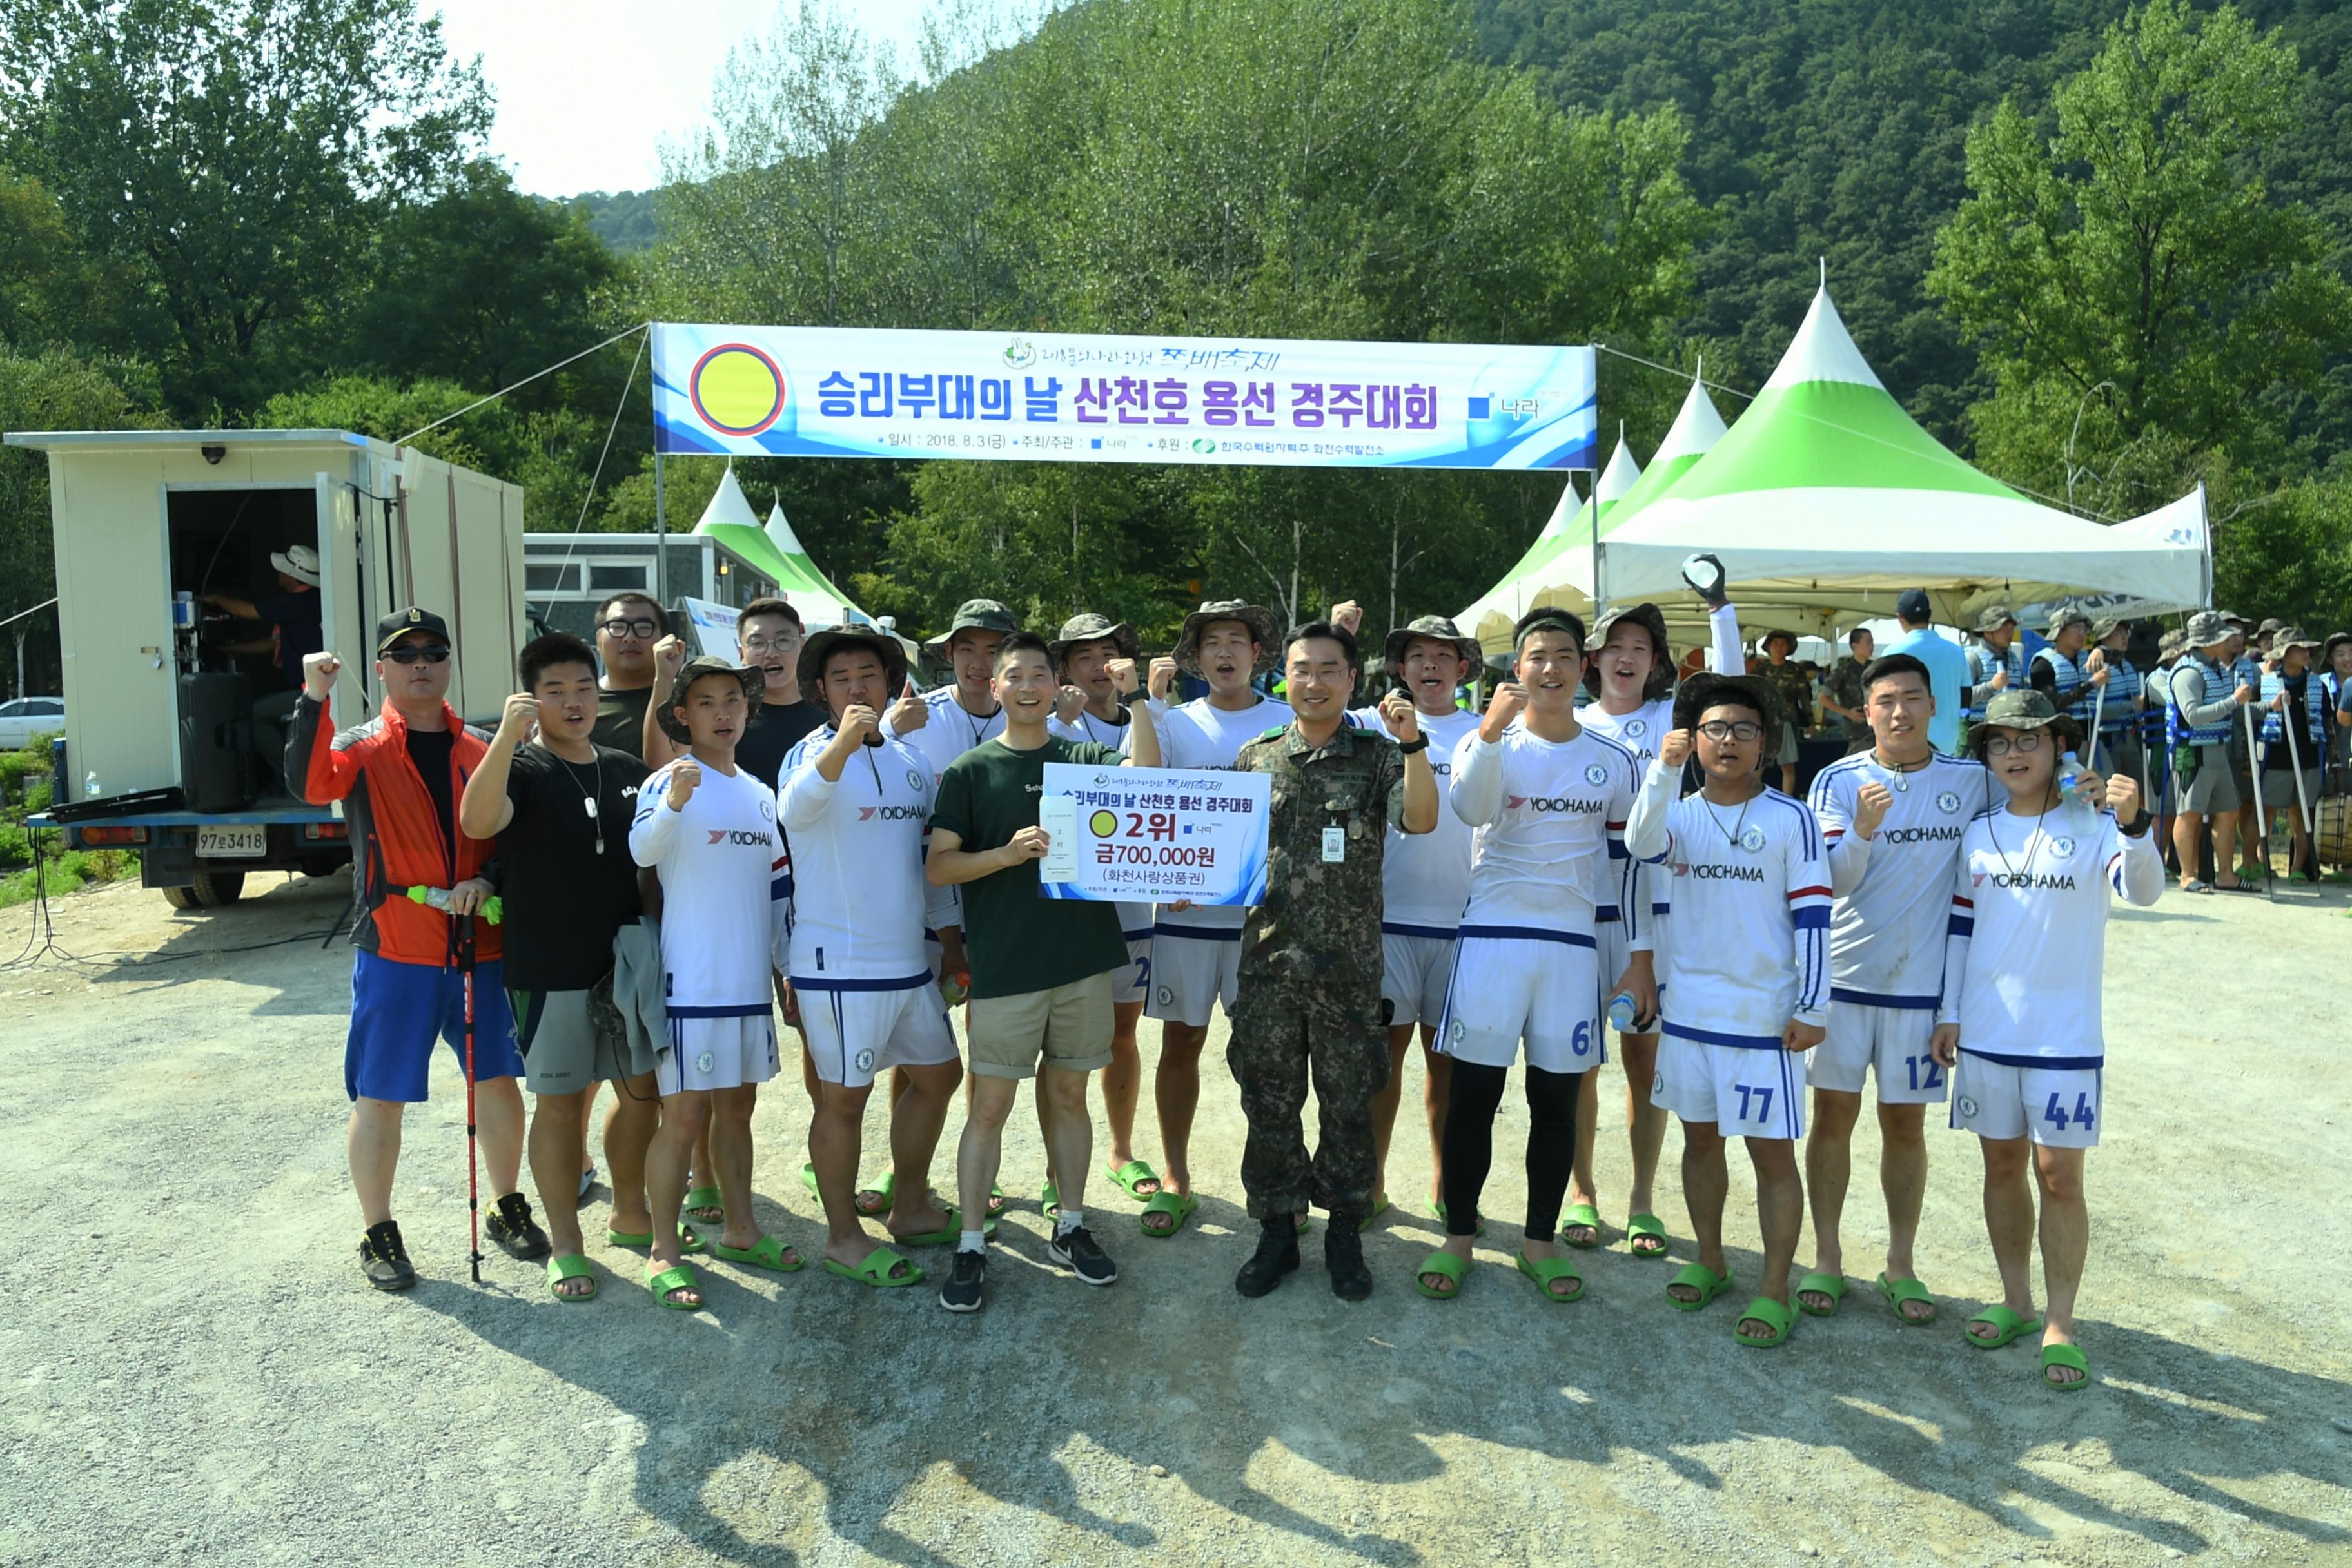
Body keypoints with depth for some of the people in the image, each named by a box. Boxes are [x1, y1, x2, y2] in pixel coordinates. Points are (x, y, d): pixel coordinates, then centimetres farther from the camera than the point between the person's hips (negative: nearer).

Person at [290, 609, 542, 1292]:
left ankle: (508, 1209, 29)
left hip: (479, 946, 3)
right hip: (394, 952, -3)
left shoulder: (479, 751, 10)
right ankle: (378, 1234, 19)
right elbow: (310, 782, -22)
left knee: (497, 1079, 11)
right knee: (380, 1095, 4)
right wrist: (315, 698, -30)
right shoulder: (363, 749, 0)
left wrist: (485, 881, -9)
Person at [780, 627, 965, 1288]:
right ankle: (844, 1238, 19)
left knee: (938, 1073, 17)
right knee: (845, 1098, 2)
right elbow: (795, 811, -34)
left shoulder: (911, 761, 10)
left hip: (909, 959, 8)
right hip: (839, 964, -7)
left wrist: (949, 930, 18)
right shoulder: (813, 753, -10)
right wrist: (843, 743, -49)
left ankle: (911, 1208, 35)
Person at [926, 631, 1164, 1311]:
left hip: (1083, 957, 3)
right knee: (990, 1106, 2)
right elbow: (937, 866, -4)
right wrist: (1007, 853, -18)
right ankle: (971, 1247, 13)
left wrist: (1136, 700, -16)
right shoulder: (971, 771, 0)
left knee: (1069, 1096, 14)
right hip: (1004, 966, -2)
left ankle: (1070, 1227, 27)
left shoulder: (1085, 758, 7)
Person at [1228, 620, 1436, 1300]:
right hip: (1268, 959, 2)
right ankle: (1277, 1231, 24)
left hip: (1348, 965, -2)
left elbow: (1421, 819, -16)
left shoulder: (1378, 755, 1)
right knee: (1269, 1102, 9)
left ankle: (1344, 1233, 25)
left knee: (1349, 1104, 8)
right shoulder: (1255, 756, 7)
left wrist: (1412, 742, -27)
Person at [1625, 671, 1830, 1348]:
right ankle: (1709, 1263, 31)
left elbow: (1813, 914, -6)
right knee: (1700, 1138, 15)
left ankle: (1774, 1290, 13)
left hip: (1764, 1012, -4)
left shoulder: (1790, 819, -5)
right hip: (1689, 1007, 4)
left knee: (1772, 1151, 2)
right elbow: (1640, 845, -19)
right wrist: (1665, 770, -32)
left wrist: (1812, 1007, -9)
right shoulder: (1680, 814, 4)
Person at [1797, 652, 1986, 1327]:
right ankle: (1826, 1258, 19)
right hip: (1842, 973, -1)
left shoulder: (1970, 780, 1)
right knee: (1833, 1115, 6)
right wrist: (1862, 830, -26)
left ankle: (1901, 1264, 23)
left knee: (1905, 1123, 9)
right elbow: (1834, 879, -10)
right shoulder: (1838, 781, -3)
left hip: (1921, 980, 1)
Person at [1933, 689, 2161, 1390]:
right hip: (1986, 1033, 4)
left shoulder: (2092, 825, -7)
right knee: (2002, 1167, 12)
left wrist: (2132, 825, -43)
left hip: (2065, 1035, -4)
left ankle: (2060, 1325, 12)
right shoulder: (1978, 833, 5)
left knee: (2059, 1177, 0)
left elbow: (2143, 890, -24)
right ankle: (2016, 1300, 28)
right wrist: (1948, 1012, 7)